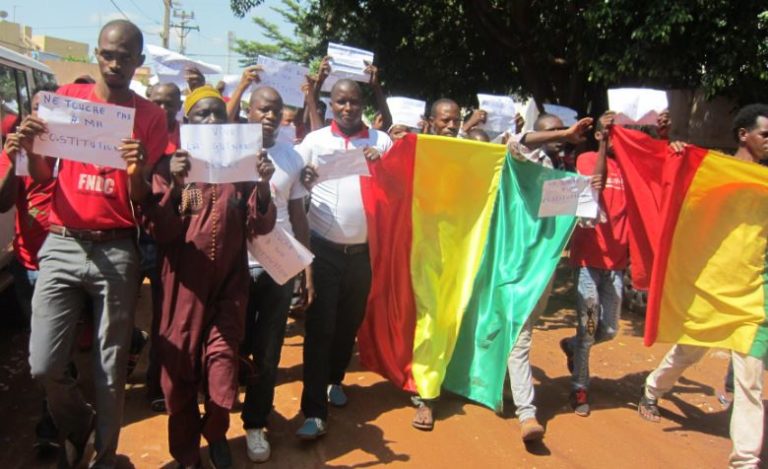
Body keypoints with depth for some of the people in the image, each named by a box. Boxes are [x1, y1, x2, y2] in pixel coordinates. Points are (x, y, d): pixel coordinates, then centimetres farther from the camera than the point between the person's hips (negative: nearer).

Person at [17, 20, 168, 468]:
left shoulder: (151, 116, 1)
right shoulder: (66, 97, 5)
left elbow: (142, 200, -1)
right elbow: (42, 178, 7)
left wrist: (138, 171, -23)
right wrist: (30, 148, -14)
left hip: (116, 250, -1)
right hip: (61, 245, 1)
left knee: (111, 370, 4)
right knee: (44, 365, -2)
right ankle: (77, 426, 30)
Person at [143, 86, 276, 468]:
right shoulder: (170, 166, 1)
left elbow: (259, 227, 0)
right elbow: (159, 232, -7)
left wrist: (263, 187, -18)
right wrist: (175, 187, -22)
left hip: (229, 280, 1)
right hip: (184, 283, -1)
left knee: (222, 358, -2)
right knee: (180, 365, 5)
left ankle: (216, 431, 27)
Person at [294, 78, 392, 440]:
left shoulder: (380, 141, 5)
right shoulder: (315, 140, 0)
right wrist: (302, 179, -28)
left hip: (363, 251, 3)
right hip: (324, 250, -2)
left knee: (350, 323, 16)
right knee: (319, 327, -3)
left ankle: (335, 380, 39)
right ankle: (314, 411, 1)